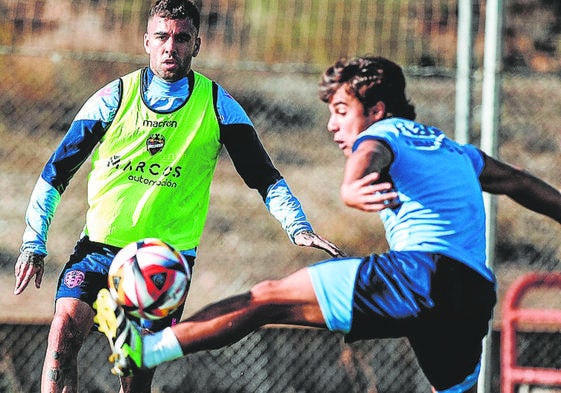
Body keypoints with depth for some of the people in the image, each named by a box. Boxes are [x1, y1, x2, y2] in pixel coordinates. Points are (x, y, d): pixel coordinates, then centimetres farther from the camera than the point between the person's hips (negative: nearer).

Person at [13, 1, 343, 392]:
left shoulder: (217, 105, 0)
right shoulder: (115, 97, 0)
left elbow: (264, 177, 2)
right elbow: (56, 173, 5)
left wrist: (299, 228, -14)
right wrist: (34, 244, -1)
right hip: (100, 243, 0)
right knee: (65, 328, -22)